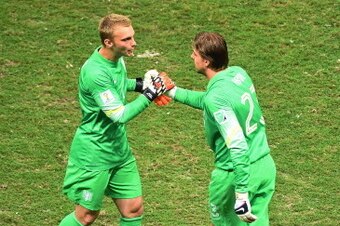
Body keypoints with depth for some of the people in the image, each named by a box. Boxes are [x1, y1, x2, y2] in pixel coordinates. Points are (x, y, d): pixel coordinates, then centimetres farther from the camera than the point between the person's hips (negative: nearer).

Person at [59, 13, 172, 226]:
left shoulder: (117, 58, -1)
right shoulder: (95, 73, -29)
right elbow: (120, 115, -29)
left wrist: (138, 84, 5)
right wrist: (149, 95, -24)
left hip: (120, 151, 8)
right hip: (94, 155, -8)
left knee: (134, 209, 8)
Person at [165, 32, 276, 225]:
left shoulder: (216, 97, -26)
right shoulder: (238, 73, -1)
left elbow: (238, 146, -31)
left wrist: (242, 195, -31)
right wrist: (173, 92, 24)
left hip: (237, 172, -7)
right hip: (265, 165, 7)